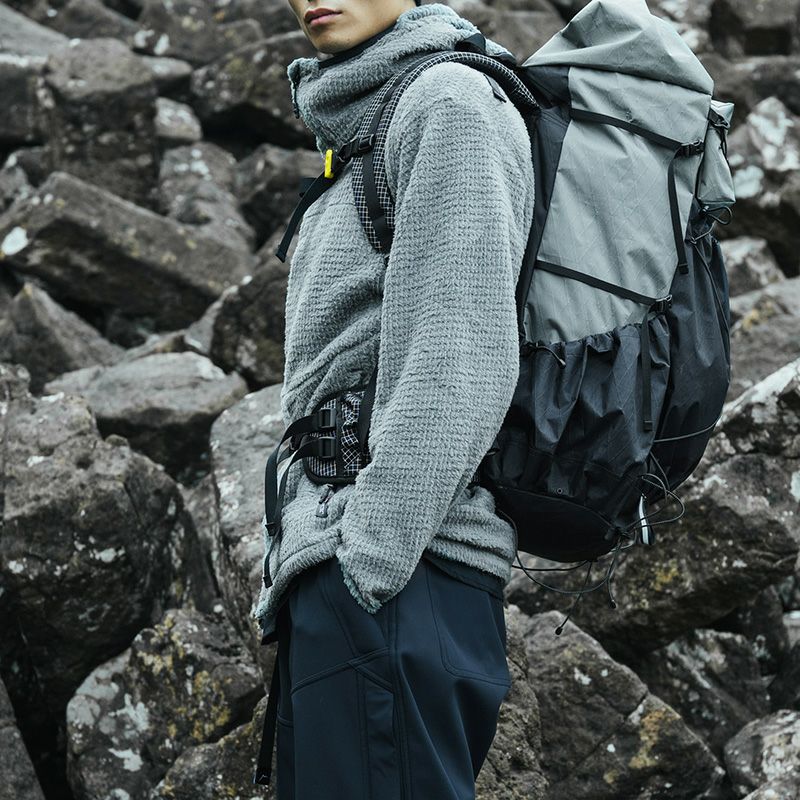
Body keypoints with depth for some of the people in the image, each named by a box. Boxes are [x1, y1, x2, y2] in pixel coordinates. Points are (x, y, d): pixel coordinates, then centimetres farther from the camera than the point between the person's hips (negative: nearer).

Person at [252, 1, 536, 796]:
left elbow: (459, 364, -14)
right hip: (335, 581, 9)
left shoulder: (450, 101, -3)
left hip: (394, 579, -9)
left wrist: (365, 561, -19)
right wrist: (292, 581, 18)